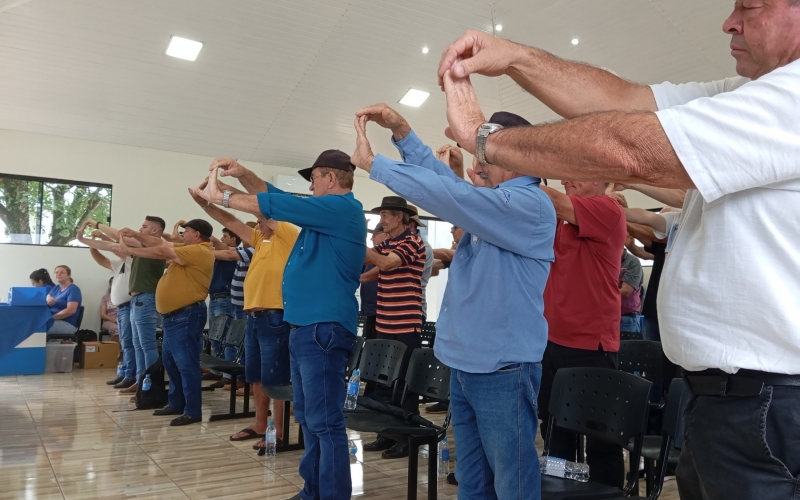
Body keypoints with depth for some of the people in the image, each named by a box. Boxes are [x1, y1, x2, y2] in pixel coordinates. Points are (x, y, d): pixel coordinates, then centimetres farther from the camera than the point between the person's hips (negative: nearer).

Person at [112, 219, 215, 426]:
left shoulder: (199, 251, -16)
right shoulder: (189, 249, 16)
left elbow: (161, 252, -15)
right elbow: (163, 247, 20)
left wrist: (128, 250, -6)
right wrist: (136, 236, 13)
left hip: (187, 315, -11)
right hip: (174, 315, 11)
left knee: (186, 362, -8)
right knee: (171, 361, 16)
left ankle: (193, 411, -3)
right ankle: (177, 404, 27)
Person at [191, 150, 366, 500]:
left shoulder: (341, 207, -11)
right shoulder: (329, 210, 19)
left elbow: (274, 205, -13)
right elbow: (279, 197, 23)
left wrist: (219, 196, -4)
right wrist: (244, 175, 8)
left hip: (324, 327, -11)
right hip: (308, 327, 11)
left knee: (325, 421, -8)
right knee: (309, 418, 16)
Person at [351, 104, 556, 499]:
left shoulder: (530, 205, -16)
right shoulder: (493, 204, 13)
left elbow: (448, 195, -24)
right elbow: (446, 180, 13)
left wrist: (373, 164, -19)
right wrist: (402, 132, 0)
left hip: (502, 371, -9)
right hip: (465, 366, 9)